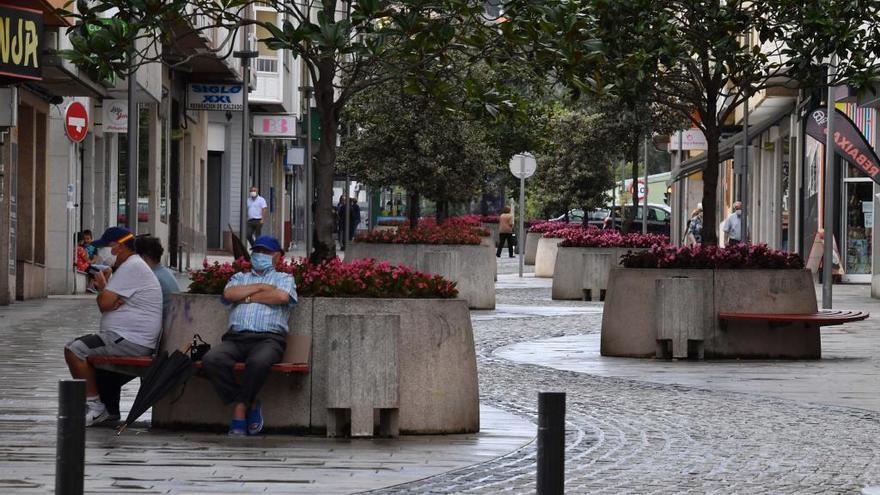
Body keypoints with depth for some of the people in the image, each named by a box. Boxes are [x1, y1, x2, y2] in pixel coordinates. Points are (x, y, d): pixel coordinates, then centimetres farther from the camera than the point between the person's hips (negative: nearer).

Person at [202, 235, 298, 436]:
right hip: (236, 338, 3)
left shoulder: (284, 278, 20)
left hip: (268, 338, -3)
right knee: (211, 360, -30)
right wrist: (260, 287, 6)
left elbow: (282, 296, -5)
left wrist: (247, 297, 5)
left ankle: (240, 410, -20)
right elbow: (228, 293, 7)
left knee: (258, 362, -40)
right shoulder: (240, 277, 30)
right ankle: (250, 405, -18)